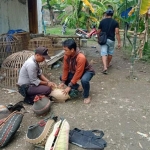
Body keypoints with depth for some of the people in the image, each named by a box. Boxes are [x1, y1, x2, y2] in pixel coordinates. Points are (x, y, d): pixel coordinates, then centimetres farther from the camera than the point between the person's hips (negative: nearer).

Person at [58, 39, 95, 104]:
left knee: (84, 80, -39)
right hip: (75, 71, 7)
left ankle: (86, 96, -10)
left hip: (87, 71, -7)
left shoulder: (81, 57, -38)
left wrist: (69, 86, -32)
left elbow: (78, 73, -35)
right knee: (62, 77, -4)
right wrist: (63, 82, -13)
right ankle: (78, 87, 11)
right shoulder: (66, 55, -18)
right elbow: (65, 69, -8)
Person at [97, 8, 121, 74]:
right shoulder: (115, 22, -1)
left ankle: (105, 67, -22)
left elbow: (98, 32, 6)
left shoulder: (102, 21, 2)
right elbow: (117, 33, -9)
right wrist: (119, 42, -7)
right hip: (111, 40, 0)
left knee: (104, 53, -6)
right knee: (110, 53, 18)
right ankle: (108, 64, 34)